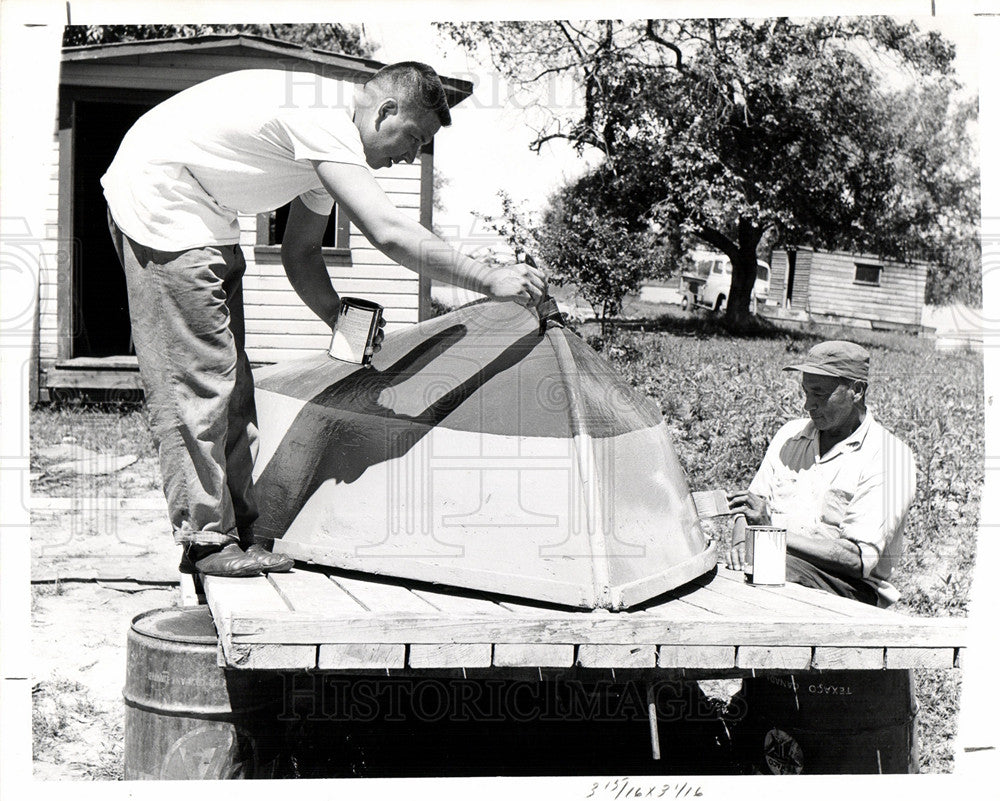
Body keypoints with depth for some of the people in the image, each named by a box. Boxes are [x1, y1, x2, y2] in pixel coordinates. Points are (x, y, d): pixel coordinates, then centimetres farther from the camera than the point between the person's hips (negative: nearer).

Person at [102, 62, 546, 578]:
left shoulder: (328, 144, 8)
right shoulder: (326, 119, -24)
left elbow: (300, 253, 14)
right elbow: (389, 234, -32)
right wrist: (490, 281, -28)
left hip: (202, 220, 11)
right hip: (157, 201, -11)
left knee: (226, 372, 9)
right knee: (196, 374, -10)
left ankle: (238, 526, 14)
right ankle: (206, 541, -4)